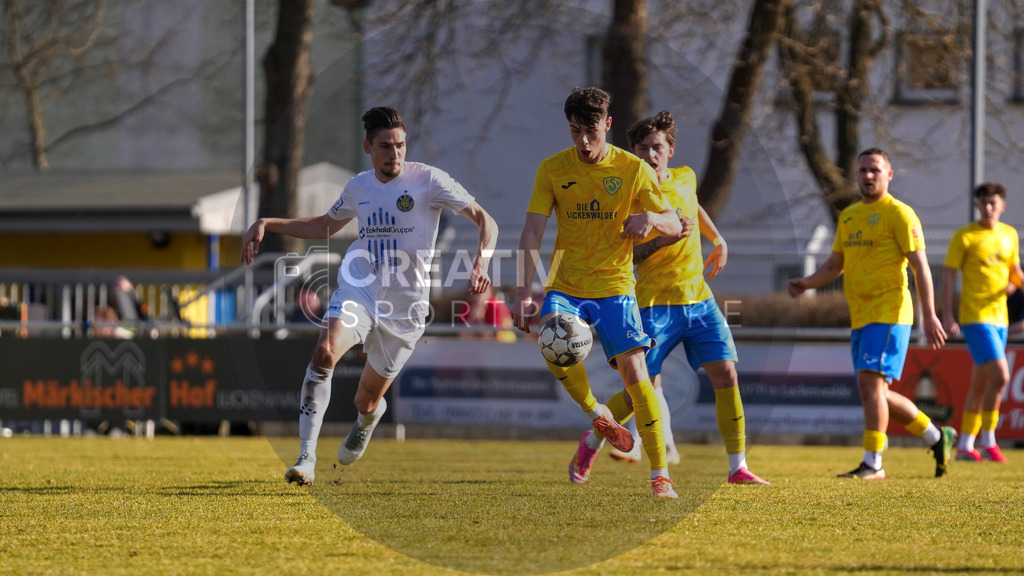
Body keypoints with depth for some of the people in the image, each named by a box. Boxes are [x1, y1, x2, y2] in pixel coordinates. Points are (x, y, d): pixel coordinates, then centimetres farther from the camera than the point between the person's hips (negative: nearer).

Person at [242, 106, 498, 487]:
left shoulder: (428, 180, -7)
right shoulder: (359, 187, 7)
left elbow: (485, 221, -8)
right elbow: (325, 226, 26)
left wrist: (481, 263, -28)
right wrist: (267, 224, 16)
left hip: (404, 305, -2)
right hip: (358, 289, 2)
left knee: (366, 401, 8)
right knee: (325, 352, -30)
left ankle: (367, 420, 50)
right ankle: (307, 458, -30)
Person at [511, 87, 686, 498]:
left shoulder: (633, 169, -2)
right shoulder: (553, 169, -1)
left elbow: (674, 225, 3)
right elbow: (531, 233, -5)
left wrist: (651, 218, -22)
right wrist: (523, 291, -18)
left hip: (615, 284, -1)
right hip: (565, 286, 1)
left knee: (634, 372, -13)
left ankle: (660, 474, -7)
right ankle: (599, 418, -1)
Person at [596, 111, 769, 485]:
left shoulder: (684, 178, 8)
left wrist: (718, 241, 38)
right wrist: (661, 240, -26)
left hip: (698, 299, 5)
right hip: (655, 303, -5)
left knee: (726, 376, -7)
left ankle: (737, 467, -4)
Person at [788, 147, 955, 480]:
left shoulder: (898, 214, -5)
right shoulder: (848, 216, 17)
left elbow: (920, 266, -9)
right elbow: (835, 266, 21)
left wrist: (929, 315, -15)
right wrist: (806, 283, 2)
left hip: (889, 313, -8)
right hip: (860, 317, 8)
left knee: (870, 381, -17)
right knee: (877, 394, 10)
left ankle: (873, 463, -15)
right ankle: (937, 437, 26)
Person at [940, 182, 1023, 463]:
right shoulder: (964, 237, -6)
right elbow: (948, 275, -6)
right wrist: (947, 315, -13)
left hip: (999, 318, 7)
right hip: (975, 317, -7)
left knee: (980, 384, 10)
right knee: (1000, 376, -18)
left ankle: (965, 446, 17)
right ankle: (988, 441, -7)